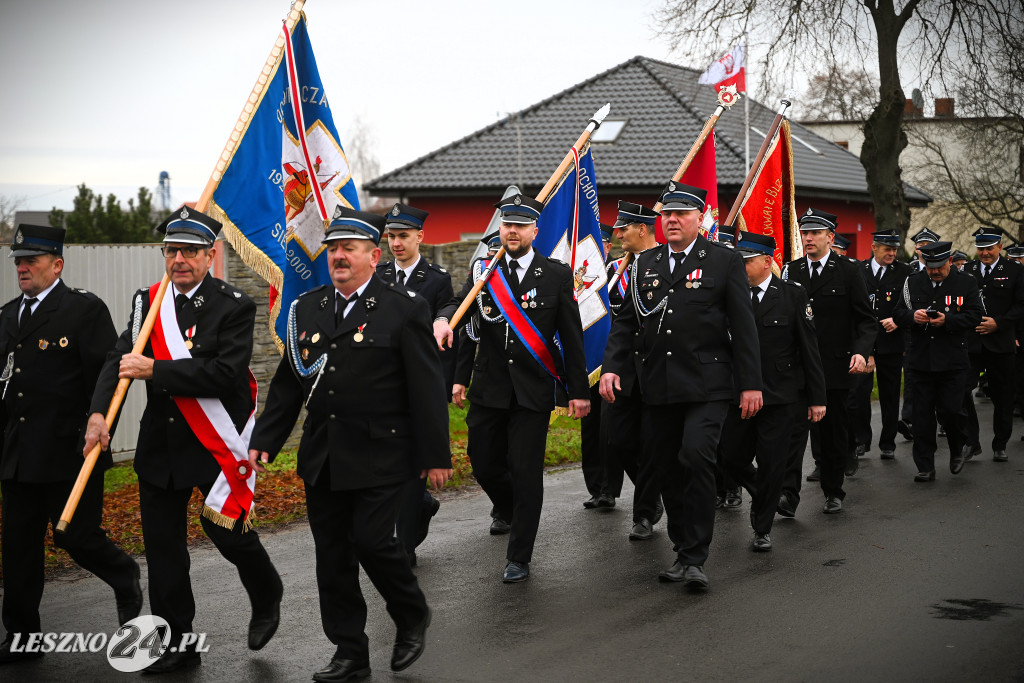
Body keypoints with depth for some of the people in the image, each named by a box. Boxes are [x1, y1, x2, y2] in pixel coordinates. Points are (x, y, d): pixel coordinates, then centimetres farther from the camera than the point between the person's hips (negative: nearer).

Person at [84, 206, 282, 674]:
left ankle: (267, 599, 32)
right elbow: (120, 359, 0)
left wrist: (155, 370, -23)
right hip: (160, 444, 5)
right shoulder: (148, 302, 7)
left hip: (216, 444, -5)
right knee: (162, 545, 7)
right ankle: (176, 645, 18)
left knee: (226, 529, 0)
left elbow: (225, 373, -21)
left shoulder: (234, 307, -9)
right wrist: (99, 412, -17)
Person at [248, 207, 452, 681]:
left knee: (371, 539, -12)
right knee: (332, 553, 8)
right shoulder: (308, 309, 10)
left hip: (381, 455, -5)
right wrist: (263, 441, 8)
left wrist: (436, 455, -8)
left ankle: (412, 617, 17)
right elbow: (287, 384, 14)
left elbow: (427, 388, -6)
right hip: (323, 458, 5)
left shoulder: (405, 309, -5)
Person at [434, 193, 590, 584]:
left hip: (533, 390, -3)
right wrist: (442, 319, -30)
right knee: (483, 463, 9)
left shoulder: (557, 276, 0)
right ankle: (509, 510, 40)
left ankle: (519, 558, 7)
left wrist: (579, 391, -2)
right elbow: (457, 304, -5)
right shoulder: (483, 272, 7)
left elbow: (572, 338, 1)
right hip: (489, 388, 3)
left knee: (525, 471, -3)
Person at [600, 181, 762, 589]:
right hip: (658, 388, 5)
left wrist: (751, 383, -5)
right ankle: (683, 551, 22)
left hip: (707, 386, -4)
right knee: (668, 471, 8)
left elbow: (743, 327, 0)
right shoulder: (645, 265, 13)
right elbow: (625, 322, 14)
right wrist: (611, 368, 0)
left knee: (696, 458, -18)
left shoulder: (725, 262, 1)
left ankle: (695, 558, -9)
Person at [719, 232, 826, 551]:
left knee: (771, 463, 0)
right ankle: (762, 495, 37)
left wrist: (817, 397, -4)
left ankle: (763, 530, 16)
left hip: (780, 396, -3)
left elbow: (809, 349, -2)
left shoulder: (792, 294, -4)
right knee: (732, 458, 6)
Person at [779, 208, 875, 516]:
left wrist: (861, 351, -18)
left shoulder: (847, 272, -1)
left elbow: (866, 320, -1)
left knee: (834, 432, 9)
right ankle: (788, 494, -16)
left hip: (835, 366, -1)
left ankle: (833, 492, 23)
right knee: (794, 426, -11)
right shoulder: (791, 271, 7)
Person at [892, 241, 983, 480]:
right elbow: (897, 314, 8)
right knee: (922, 413, 2)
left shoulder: (966, 283, 3)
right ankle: (925, 467, 8)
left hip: (952, 360, -2)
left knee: (950, 409, -6)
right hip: (921, 360, 2)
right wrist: (912, 316, -14)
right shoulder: (912, 283, 9)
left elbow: (974, 316, -3)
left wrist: (947, 320, -18)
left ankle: (958, 448, 25)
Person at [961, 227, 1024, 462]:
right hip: (970, 343, 1)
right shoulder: (967, 271, 9)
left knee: (1002, 397, 6)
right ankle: (971, 443, -2)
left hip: (1001, 344, -1)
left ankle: (1000, 445, 20)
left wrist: (998, 323, -14)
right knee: (961, 391, -11)